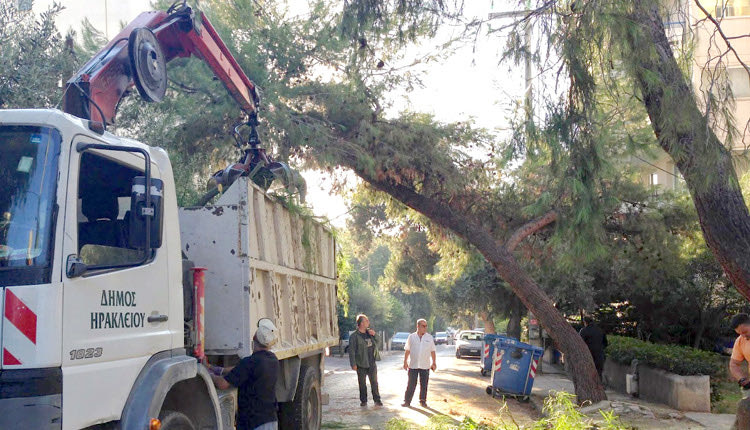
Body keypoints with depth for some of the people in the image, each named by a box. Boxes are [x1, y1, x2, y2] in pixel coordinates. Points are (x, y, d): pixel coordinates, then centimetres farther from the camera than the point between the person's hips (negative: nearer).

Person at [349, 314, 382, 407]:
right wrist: (353, 364, -14)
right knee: (362, 383, 6)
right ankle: (363, 401, 18)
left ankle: (377, 400, 15)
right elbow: (352, 351, -10)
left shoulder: (370, 332, 9)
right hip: (361, 364, -4)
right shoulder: (354, 336, -8)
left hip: (372, 363, 4)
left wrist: (375, 335, -2)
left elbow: (378, 344, 15)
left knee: (374, 382, 7)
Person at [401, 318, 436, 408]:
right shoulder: (411, 337, 2)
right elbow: (407, 350, 5)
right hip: (413, 365, -1)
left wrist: (434, 363, 4)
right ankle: (407, 401, 8)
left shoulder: (429, 337, 4)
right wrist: (405, 362, 1)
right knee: (411, 384, 1)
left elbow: (432, 351, 7)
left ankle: (423, 401, 18)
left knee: (424, 384, 5)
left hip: (425, 366, 1)